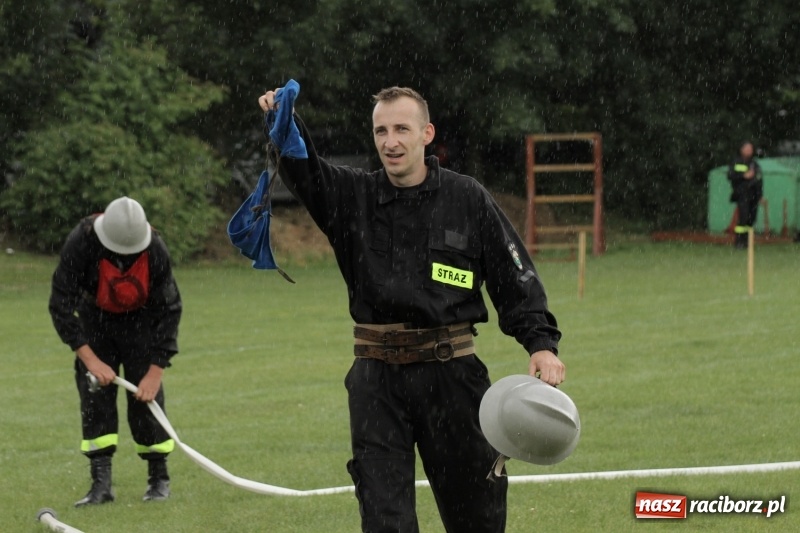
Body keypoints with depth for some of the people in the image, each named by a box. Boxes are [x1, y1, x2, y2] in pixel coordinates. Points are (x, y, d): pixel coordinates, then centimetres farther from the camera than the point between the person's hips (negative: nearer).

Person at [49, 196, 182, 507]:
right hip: (94, 317, 0)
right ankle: (101, 484, -9)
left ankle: (159, 478, 7)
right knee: (94, 394, -10)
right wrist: (90, 359, -30)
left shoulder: (155, 250, -28)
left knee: (146, 395, -8)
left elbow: (169, 310, -18)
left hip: (141, 320, 0)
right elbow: (61, 305, -26)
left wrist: (155, 372, -21)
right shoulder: (80, 243, -31)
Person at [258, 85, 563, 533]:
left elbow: (515, 278, 2)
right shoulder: (354, 195, 5)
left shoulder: (468, 199, 2)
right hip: (377, 380, 1)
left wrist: (541, 342, -12)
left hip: (452, 376, -1)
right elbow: (305, 172, -13)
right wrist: (285, 126, -34)